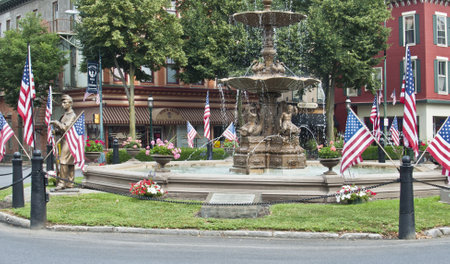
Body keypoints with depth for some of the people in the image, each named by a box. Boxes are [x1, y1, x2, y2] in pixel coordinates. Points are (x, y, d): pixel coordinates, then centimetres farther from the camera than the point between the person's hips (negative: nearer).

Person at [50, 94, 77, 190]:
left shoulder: (72, 115, -9)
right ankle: (70, 182, 12)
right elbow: (61, 130, 23)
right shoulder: (64, 115, 20)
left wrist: (56, 122, -11)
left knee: (63, 161, -14)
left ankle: (62, 182, -14)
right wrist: (56, 131, 3)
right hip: (65, 140, 9)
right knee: (70, 162, 9)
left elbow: (65, 127, -18)